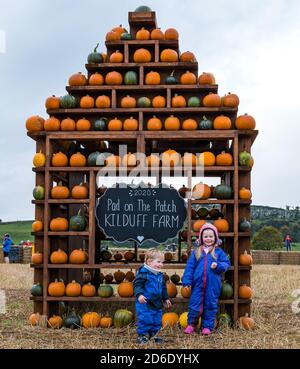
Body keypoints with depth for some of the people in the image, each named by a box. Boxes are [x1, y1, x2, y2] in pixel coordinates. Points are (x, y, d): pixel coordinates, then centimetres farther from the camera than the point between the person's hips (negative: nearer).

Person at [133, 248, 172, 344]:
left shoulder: (160, 275, 10)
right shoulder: (143, 273, -14)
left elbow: (163, 288, 22)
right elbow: (137, 285, -20)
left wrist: (166, 298, 26)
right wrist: (139, 294, -34)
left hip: (157, 303, 7)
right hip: (145, 303, -7)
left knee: (157, 321, 13)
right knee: (145, 319, -5)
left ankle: (154, 335, 27)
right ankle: (142, 335, 10)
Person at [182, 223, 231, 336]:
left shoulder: (219, 252, 4)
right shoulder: (196, 252, 5)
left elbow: (227, 264, 4)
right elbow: (190, 266, 2)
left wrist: (218, 266, -16)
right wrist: (186, 281, -4)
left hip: (213, 285, 0)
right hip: (198, 283, 0)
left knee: (210, 305, 7)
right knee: (194, 304, 3)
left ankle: (207, 326, 20)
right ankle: (191, 324, 22)